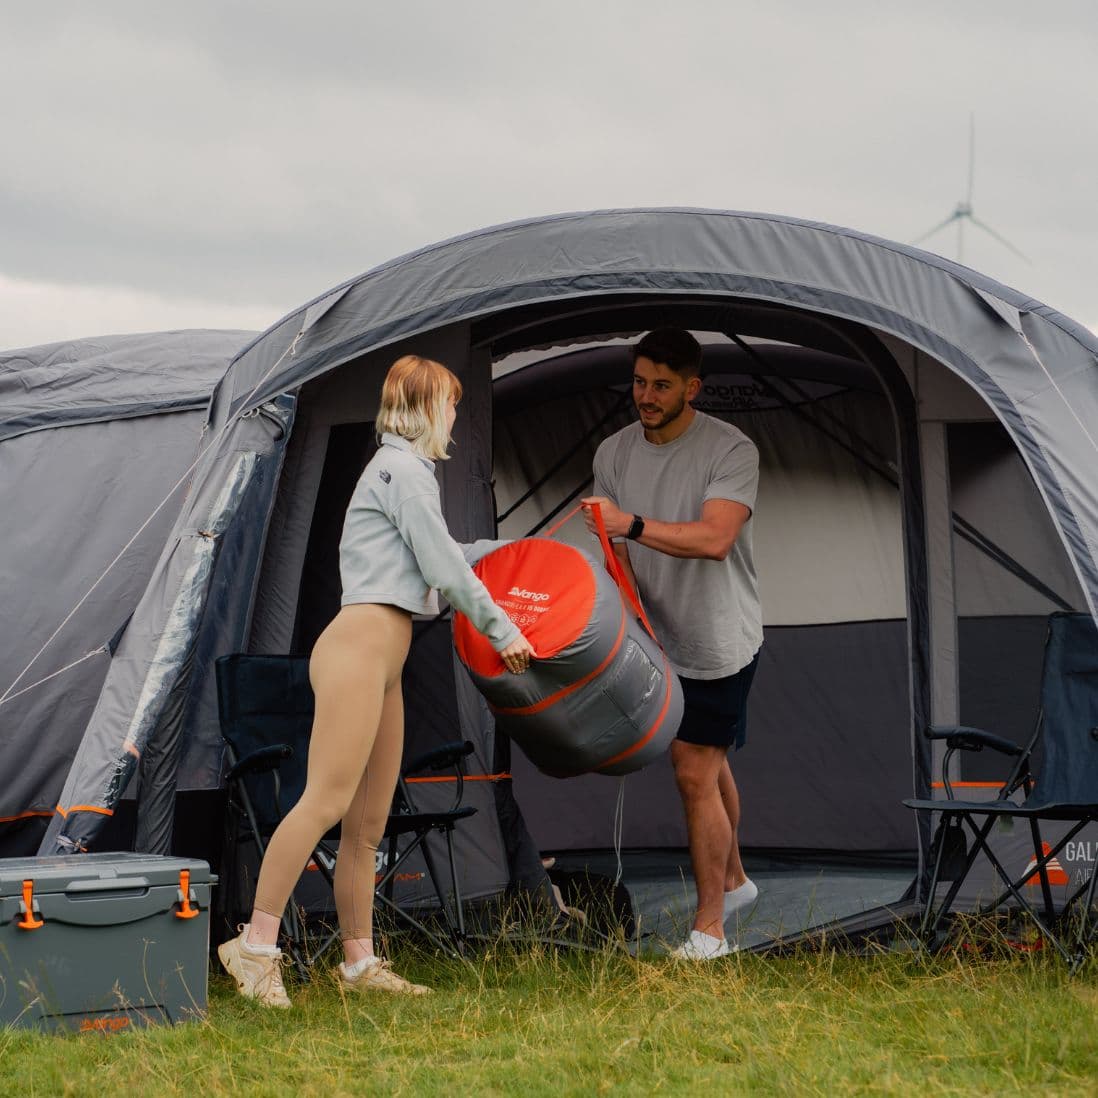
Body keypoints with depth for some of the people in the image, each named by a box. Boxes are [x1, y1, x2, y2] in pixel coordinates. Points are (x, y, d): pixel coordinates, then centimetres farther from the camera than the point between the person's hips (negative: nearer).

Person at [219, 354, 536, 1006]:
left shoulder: (405, 470, 23)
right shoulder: (403, 469, -6)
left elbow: (436, 558, 37)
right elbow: (444, 569, -8)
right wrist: (502, 629, 2)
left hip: (382, 669, 10)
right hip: (358, 649, -10)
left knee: (369, 823, 8)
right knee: (327, 800, -17)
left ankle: (360, 963, 9)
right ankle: (257, 945, -19)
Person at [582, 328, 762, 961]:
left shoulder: (732, 450, -17)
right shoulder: (615, 453, 1)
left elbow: (715, 538, -30)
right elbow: (614, 549, 3)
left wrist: (632, 524, -39)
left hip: (720, 642, -6)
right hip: (661, 640, 6)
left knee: (695, 775, -9)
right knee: (708, 762, 20)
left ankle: (710, 928, -1)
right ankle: (734, 882, 40)